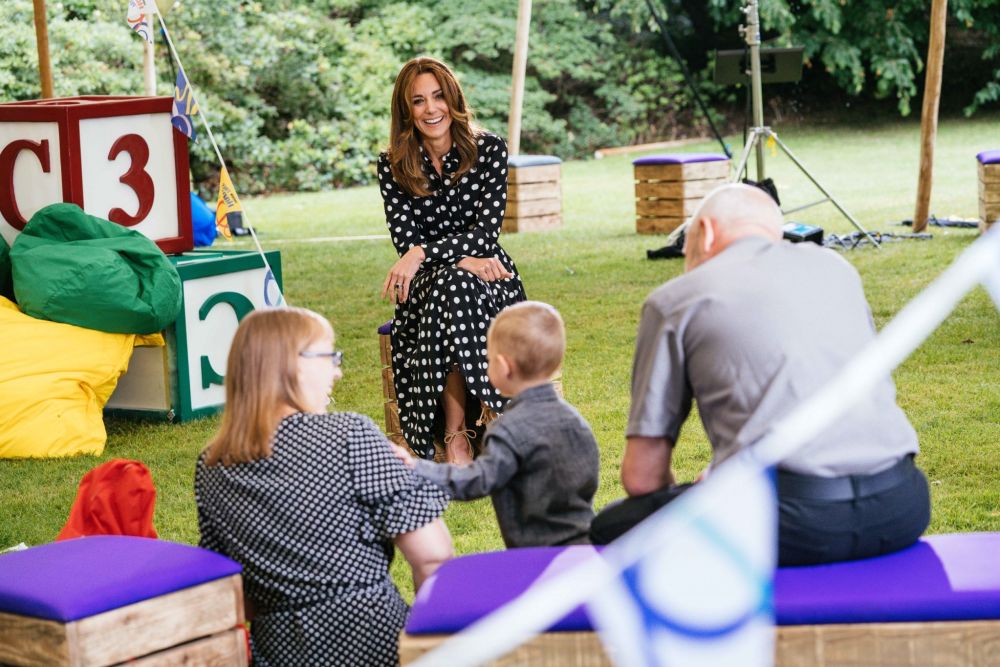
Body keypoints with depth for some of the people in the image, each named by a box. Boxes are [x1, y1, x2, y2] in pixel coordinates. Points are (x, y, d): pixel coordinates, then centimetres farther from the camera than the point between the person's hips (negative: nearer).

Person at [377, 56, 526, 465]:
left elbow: (487, 229, -10)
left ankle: (457, 436, -35)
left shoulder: (488, 149, -1)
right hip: (425, 287, 0)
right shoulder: (393, 167, 2)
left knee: (458, 290, -35)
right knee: (452, 283, -35)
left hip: (488, 277, 0)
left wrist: (423, 254, -23)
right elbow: (406, 243, -4)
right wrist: (463, 260, -20)